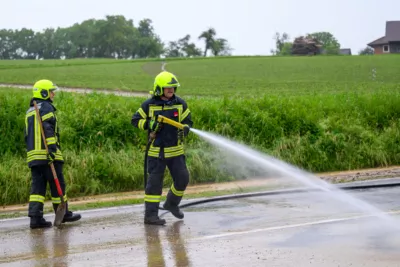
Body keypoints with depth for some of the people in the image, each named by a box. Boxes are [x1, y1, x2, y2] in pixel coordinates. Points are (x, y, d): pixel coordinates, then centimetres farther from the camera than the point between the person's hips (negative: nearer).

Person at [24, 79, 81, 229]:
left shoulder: (30, 111, 22)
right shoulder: (46, 107, -6)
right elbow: (47, 128, -19)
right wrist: (52, 146, -25)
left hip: (33, 155, 8)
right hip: (48, 154, -8)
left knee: (38, 186, 3)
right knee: (57, 184, 3)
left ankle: (35, 217, -6)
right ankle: (63, 214, 12)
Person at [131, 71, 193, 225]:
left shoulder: (180, 104, 2)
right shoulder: (149, 105, -5)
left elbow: (188, 121, 7)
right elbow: (135, 120, 1)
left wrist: (184, 131, -13)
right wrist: (149, 125, -16)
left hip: (176, 150, 3)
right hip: (156, 151, -3)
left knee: (182, 178, 6)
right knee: (154, 182, -3)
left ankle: (172, 204, 31)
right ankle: (150, 214, 2)